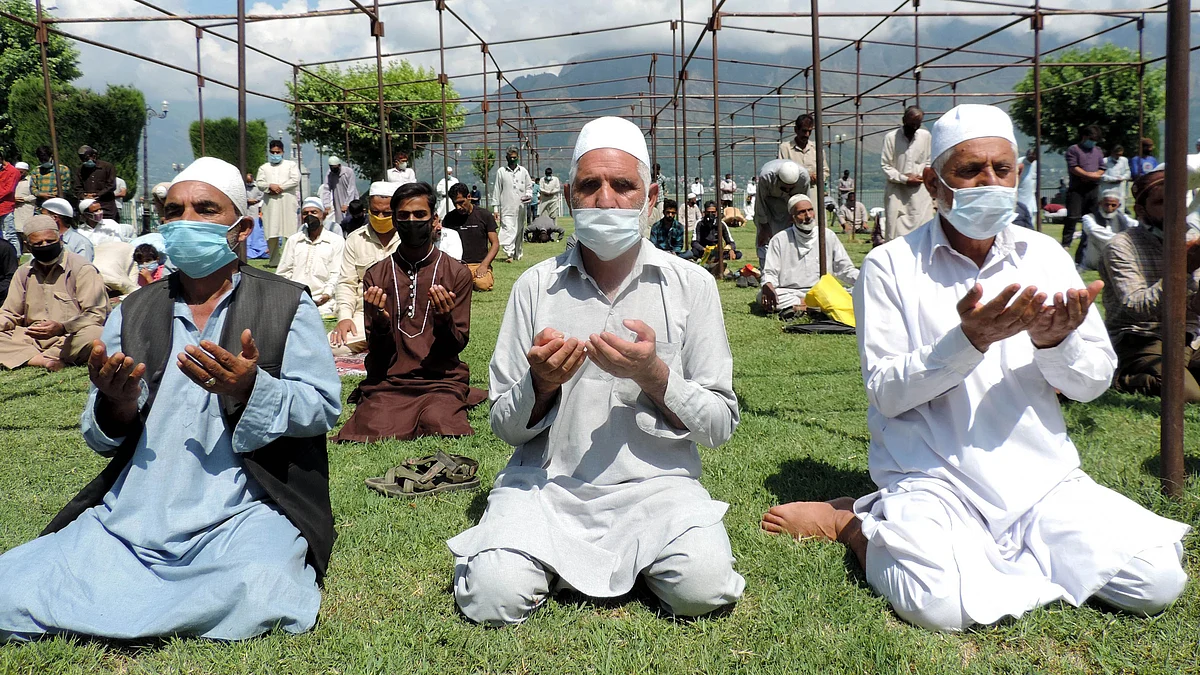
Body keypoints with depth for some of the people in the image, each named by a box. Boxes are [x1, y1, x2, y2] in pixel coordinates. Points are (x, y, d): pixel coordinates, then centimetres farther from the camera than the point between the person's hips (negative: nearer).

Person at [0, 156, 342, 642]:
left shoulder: (288, 304, 3)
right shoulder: (132, 312, 13)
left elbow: (324, 408, -4)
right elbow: (99, 438, 13)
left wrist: (251, 389, -22)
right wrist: (115, 406, -11)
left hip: (240, 514, -2)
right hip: (130, 516, 3)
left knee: (253, 597, -32)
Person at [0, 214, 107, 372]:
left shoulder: (82, 269, -2)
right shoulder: (23, 273, 16)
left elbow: (96, 315, -9)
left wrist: (63, 327, -26)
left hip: (71, 339, -5)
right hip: (32, 339, 5)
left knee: (94, 334, -37)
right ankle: (43, 360, -35)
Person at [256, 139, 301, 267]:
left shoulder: (291, 165, 13)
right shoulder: (264, 167, 20)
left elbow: (295, 180, -2)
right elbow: (259, 183, 8)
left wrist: (280, 187, -8)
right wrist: (270, 186, -11)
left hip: (288, 202, -2)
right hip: (270, 203, 3)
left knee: (290, 233, -9)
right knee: (271, 234, -1)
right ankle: (273, 261, 4)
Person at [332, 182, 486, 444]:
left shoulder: (457, 273, 3)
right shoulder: (376, 275, 7)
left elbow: (458, 344, 2)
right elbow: (377, 352, 4)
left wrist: (444, 320, -20)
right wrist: (380, 322, -18)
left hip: (441, 379, -1)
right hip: (388, 380, 1)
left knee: (438, 424, -30)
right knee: (377, 429, -26)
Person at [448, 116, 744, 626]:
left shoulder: (691, 285, 1)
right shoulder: (535, 286, 3)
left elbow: (721, 425, 0)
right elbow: (506, 427, 6)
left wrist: (653, 375, -17)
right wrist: (541, 384, -16)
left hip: (654, 483, 0)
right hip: (548, 483, 1)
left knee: (704, 586, -26)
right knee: (494, 596, -23)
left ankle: (634, 558, 7)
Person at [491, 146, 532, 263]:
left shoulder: (523, 171, 10)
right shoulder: (501, 171, 4)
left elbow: (528, 187, 18)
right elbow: (496, 191, 5)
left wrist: (528, 196, -5)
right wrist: (495, 208, 0)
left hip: (520, 208, 3)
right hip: (506, 208, -3)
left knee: (519, 231, 7)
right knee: (507, 229, -14)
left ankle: (517, 254, 18)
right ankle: (509, 254, -19)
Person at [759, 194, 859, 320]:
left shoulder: (828, 236, 11)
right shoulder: (780, 240, 5)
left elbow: (845, 269, 14)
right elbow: (769, 272, 1)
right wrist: (768, 285, -23)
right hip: (789, 293, -1)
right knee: (762, 295, -31)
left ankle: (796, 307, -31)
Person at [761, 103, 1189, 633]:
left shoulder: (1045, 255, 7)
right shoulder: (890, 265, -4)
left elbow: (1094, 382, 6)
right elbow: (886, 393, -10)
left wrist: (1055, 341, -17)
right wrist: (970, 339, -23)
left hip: (1044, 475, 5)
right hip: (934, 478, -4)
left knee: (1157, 580, -14)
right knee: (938, 602, -30)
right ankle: (849, 522, 2)